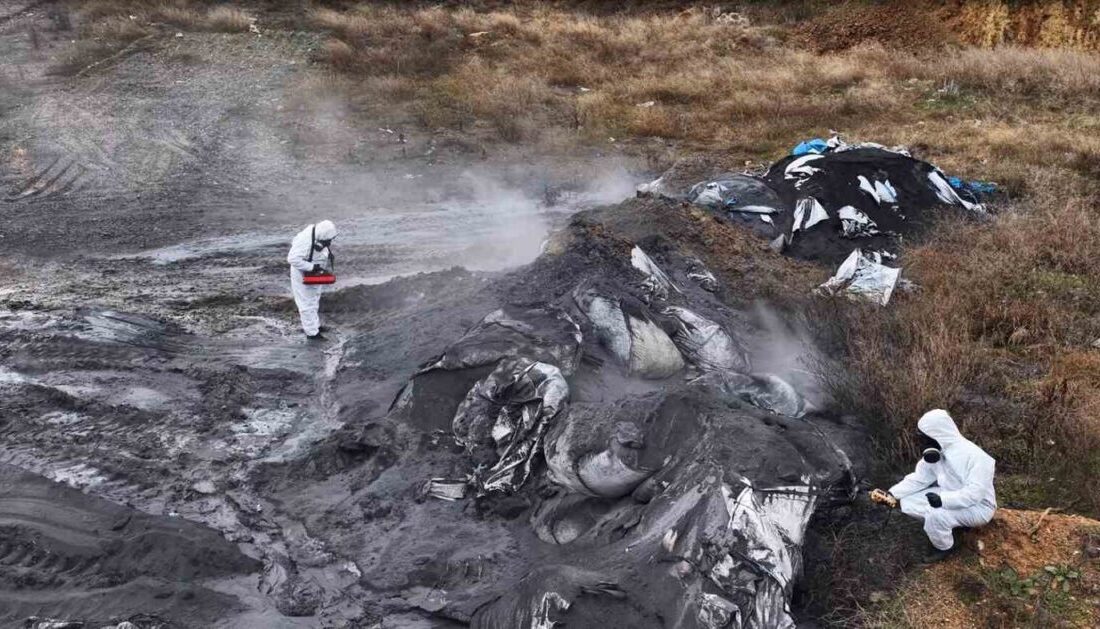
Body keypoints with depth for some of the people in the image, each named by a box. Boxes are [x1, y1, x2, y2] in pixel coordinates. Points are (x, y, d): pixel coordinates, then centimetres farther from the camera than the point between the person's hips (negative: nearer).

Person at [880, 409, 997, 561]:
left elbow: (974, 493, -35)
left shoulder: (974, 456, -29)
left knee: (935, 515, -33)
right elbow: (918, 479, -3)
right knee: (908, 502, -8)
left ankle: (944, 547, -2)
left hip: (978, 507, -7)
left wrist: (943, 499, -43)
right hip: (949, 496, 8)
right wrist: (893, 494, -15)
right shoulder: (934, 453, -6)